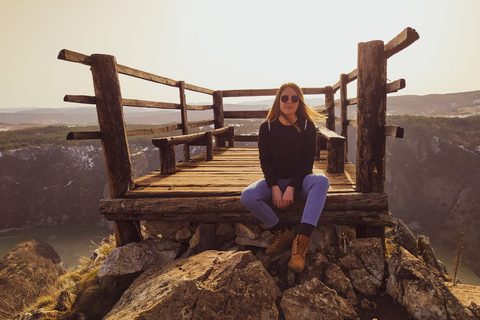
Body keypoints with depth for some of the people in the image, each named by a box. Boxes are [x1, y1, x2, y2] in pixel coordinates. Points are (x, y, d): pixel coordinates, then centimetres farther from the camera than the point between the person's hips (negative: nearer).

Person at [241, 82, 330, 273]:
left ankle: (301, 242, -39)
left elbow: (307, 162, -8)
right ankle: (282, 233, -8)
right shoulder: (267, 127, -2)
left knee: (322, 181, -34)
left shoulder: (307, 126, -3)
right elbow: (265, 161, -4)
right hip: (274, 180, 1)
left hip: (299, 180, 0)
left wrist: (291, 188, -20)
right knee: (247, 197, -28)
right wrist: (275, 188, -19)